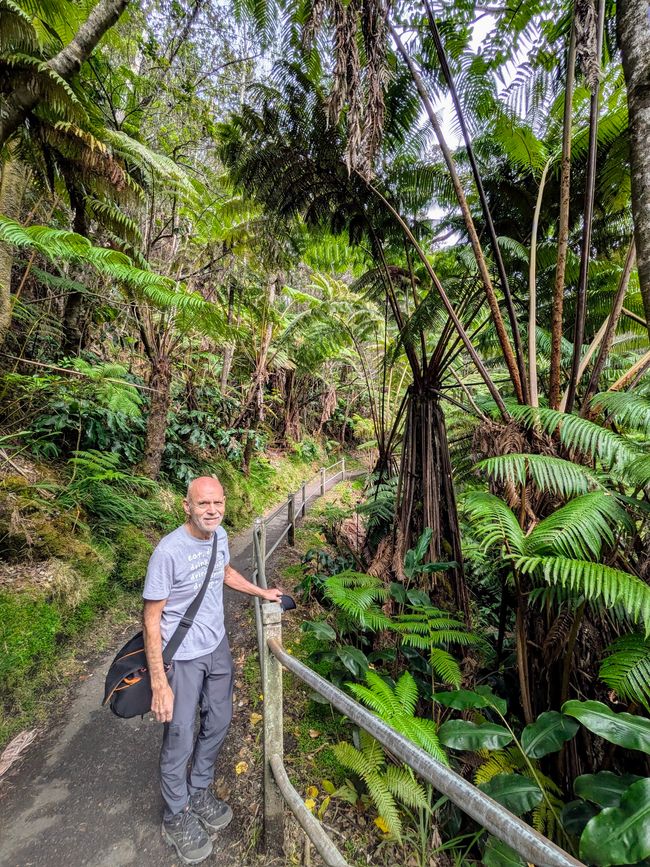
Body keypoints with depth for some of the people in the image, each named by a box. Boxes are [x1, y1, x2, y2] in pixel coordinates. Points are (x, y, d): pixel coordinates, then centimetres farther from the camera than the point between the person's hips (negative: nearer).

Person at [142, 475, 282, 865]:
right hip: (184, 657, -6)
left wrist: (262, 592, 22)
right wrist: (159, 683, -18)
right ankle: (176, 816, 40)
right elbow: (151, 619, -20)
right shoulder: (169, 551, -28)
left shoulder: (219, 535, -7)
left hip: (217, 646, 6)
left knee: (218, 722, 22)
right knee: (180, 740, 11)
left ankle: (200, 791, 48)